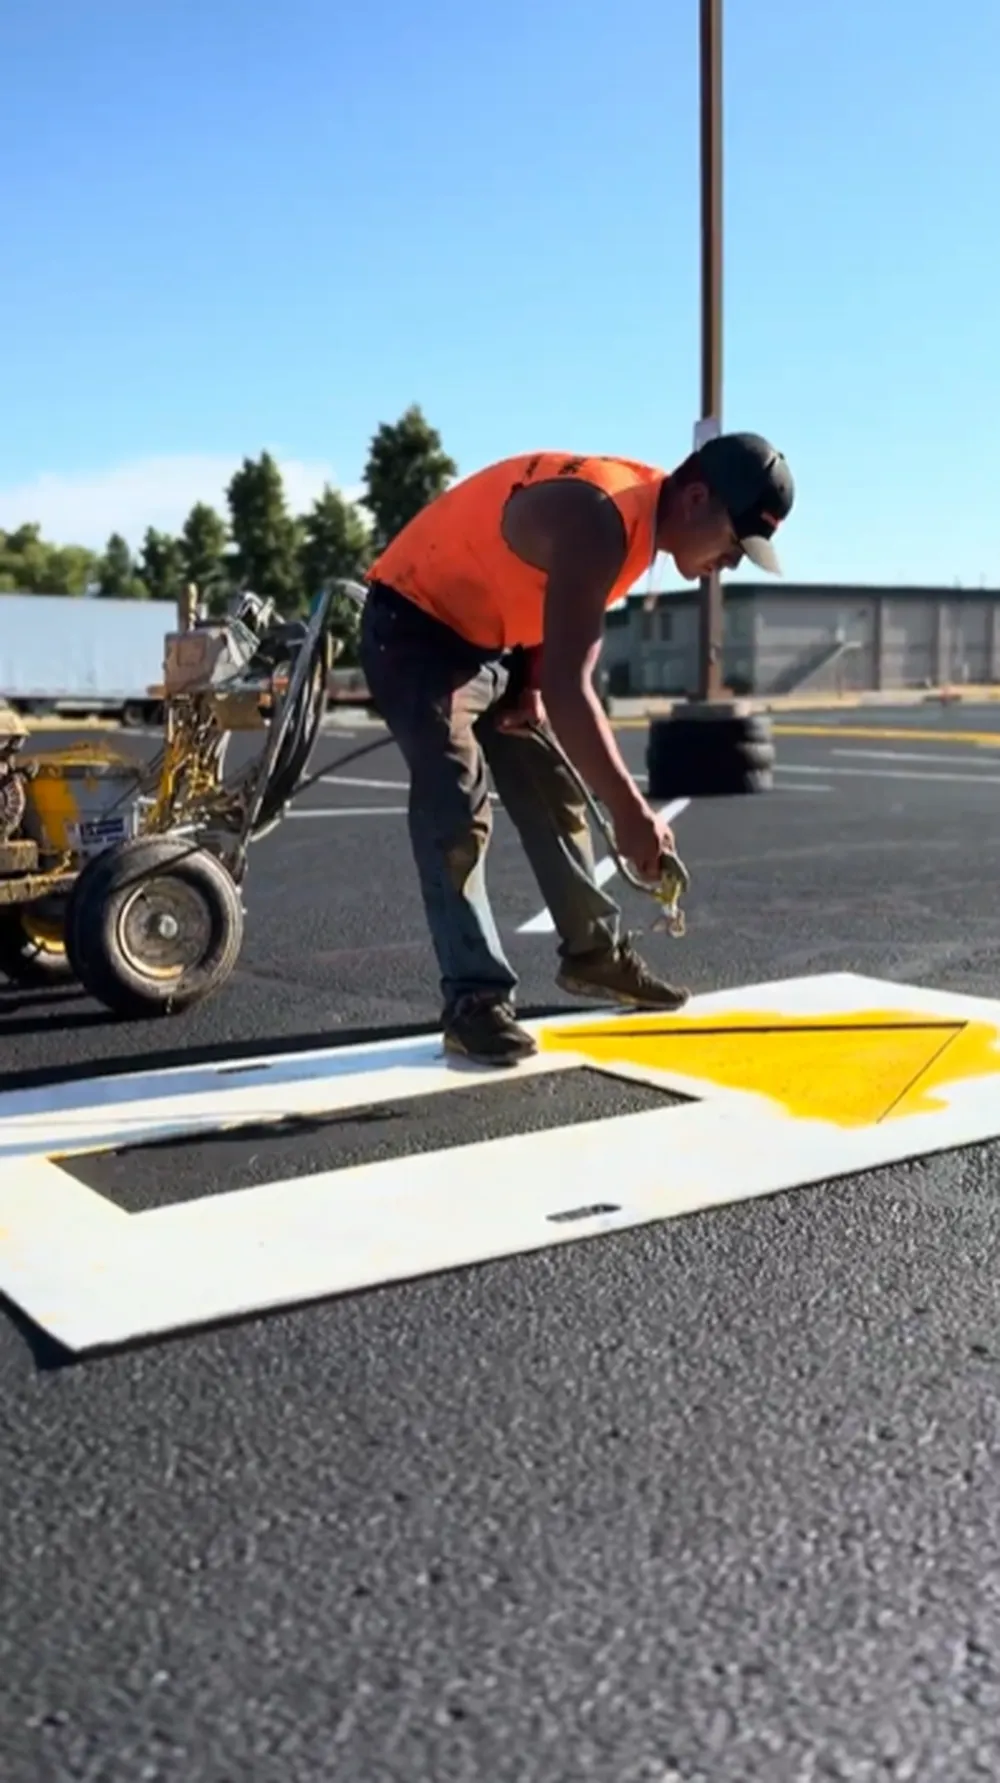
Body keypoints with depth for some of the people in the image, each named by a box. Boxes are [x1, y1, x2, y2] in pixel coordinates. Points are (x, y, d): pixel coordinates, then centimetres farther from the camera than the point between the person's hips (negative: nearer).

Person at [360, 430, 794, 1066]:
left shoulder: (640, 506, -4)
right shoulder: (599, 518, -33)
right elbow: (569, 688, -41)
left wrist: (533, 684, -3)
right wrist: (631, 811, -43)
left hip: (492, 632, 10)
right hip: (415, 625, -9)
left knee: (554, 795, 12)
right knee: (457, 810, -22)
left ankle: (596, 953, 25)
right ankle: (475, 1000, -18)